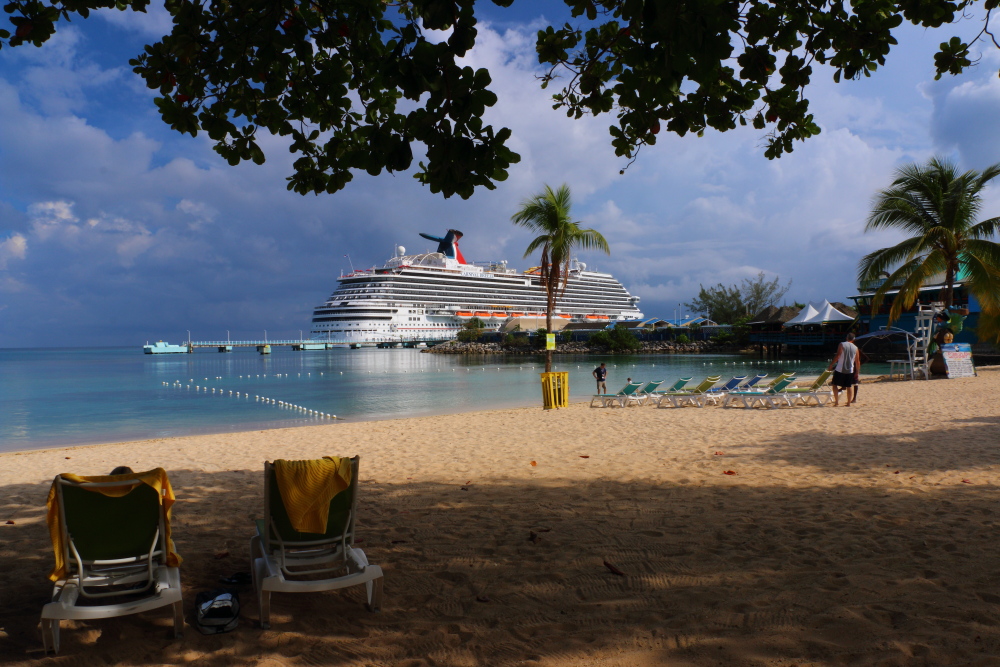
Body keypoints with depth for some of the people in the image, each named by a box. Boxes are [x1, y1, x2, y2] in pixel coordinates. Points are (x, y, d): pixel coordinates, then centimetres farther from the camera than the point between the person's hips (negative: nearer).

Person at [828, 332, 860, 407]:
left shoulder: (842, 345, -4)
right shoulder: (855, 348, 7)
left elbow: (837, 356, -14)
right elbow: (857, 361, 9)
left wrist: (831, 365, -10)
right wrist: (857, 372, 15)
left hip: (840, 369, -3)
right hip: (850, 370, 4)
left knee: (835, 384, 5)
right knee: (849, 386, 10)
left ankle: (836, 401, -4)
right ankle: (849, 403, 11)